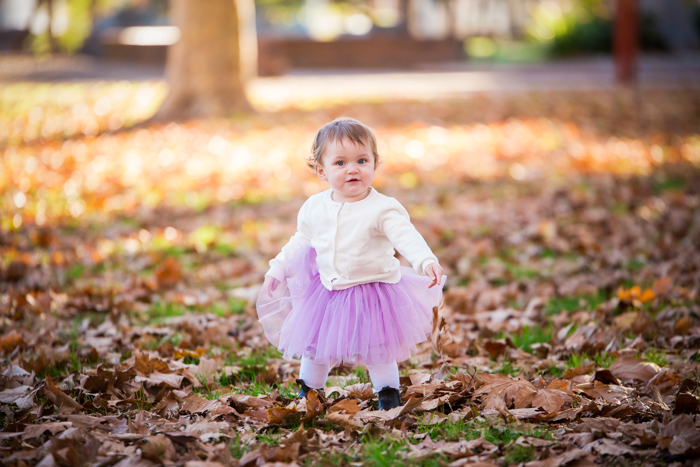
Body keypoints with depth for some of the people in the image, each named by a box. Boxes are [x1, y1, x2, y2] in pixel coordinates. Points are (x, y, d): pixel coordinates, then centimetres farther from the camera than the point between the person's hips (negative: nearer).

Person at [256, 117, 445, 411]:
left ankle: (388, 396, 21)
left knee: (377, 352, -1)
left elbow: (407, 238, -29)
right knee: (314, 346, 15)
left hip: (372, 292, -4)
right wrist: (277, 269, 16)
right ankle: (307, 392, 39)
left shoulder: (382, 209, -17)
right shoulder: (315, 207, -1)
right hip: (327, 292, 5)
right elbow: (301, 241, 15)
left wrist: (427, 262, -46)